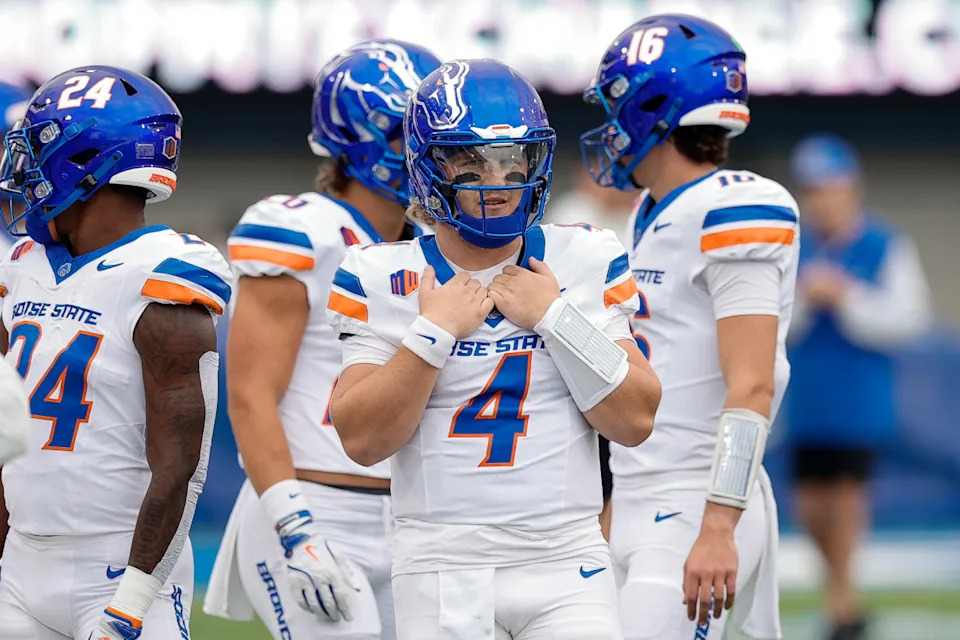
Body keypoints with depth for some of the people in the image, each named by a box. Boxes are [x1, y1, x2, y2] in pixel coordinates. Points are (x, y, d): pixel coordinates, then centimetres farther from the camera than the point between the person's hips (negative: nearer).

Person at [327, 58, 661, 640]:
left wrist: (556, 318, -8)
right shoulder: (382, 280, 2)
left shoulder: (587, 262, 6)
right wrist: (434, 331, -11)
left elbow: (636, 421, -1)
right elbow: (362, 439, -6)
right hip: (443, 568, 0)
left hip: (566, 568, 1)